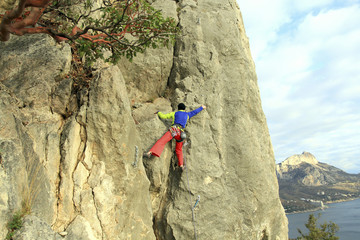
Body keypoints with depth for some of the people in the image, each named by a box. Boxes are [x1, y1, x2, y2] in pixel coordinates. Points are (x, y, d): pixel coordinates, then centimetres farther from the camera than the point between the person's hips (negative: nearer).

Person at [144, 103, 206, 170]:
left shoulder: (174, 113, 19)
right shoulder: (187, 114, 26)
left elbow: (163, 116, 16)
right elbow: (195, 112, 40)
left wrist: (158, 112, 36)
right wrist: (202, 107, 57)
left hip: (173, 130, -3)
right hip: (181, 133, 3)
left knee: (161, 141, -18)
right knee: (179, 149, 20)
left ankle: (150, 152, -39)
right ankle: (181, 165, 14)